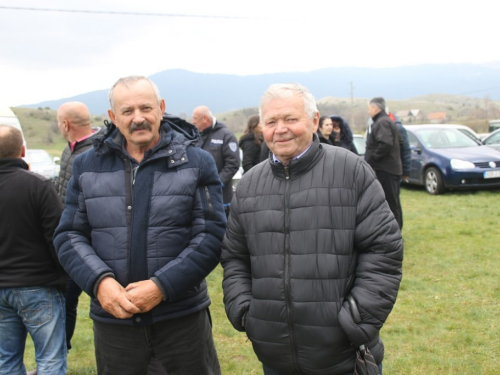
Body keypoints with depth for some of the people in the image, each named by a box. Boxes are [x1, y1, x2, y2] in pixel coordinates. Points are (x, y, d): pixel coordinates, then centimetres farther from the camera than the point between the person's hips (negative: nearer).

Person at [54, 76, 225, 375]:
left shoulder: (196, 162, -3)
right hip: (112, 317, 2)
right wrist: (99, 281, -14)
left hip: (183, 315, -2)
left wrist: (163, 286, -17)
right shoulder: (88, 166, 5)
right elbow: (69, 235, 4)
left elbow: (211, 235, -7)